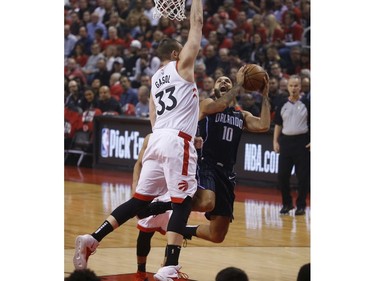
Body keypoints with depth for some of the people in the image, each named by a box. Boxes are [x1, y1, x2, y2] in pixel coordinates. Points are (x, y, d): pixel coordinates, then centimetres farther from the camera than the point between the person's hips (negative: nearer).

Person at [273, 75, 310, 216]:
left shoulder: (306, 104, 1)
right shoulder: (283, 105, 8)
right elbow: (278, 125, 13)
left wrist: (312, 141, -6)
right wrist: (275, 142, 4)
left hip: (302, 142, -2)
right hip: (286, 141, 3)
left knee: (303, 176, -1)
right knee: (282, 175, 1)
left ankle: (301, 205, 9)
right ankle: (287, 203, 17)